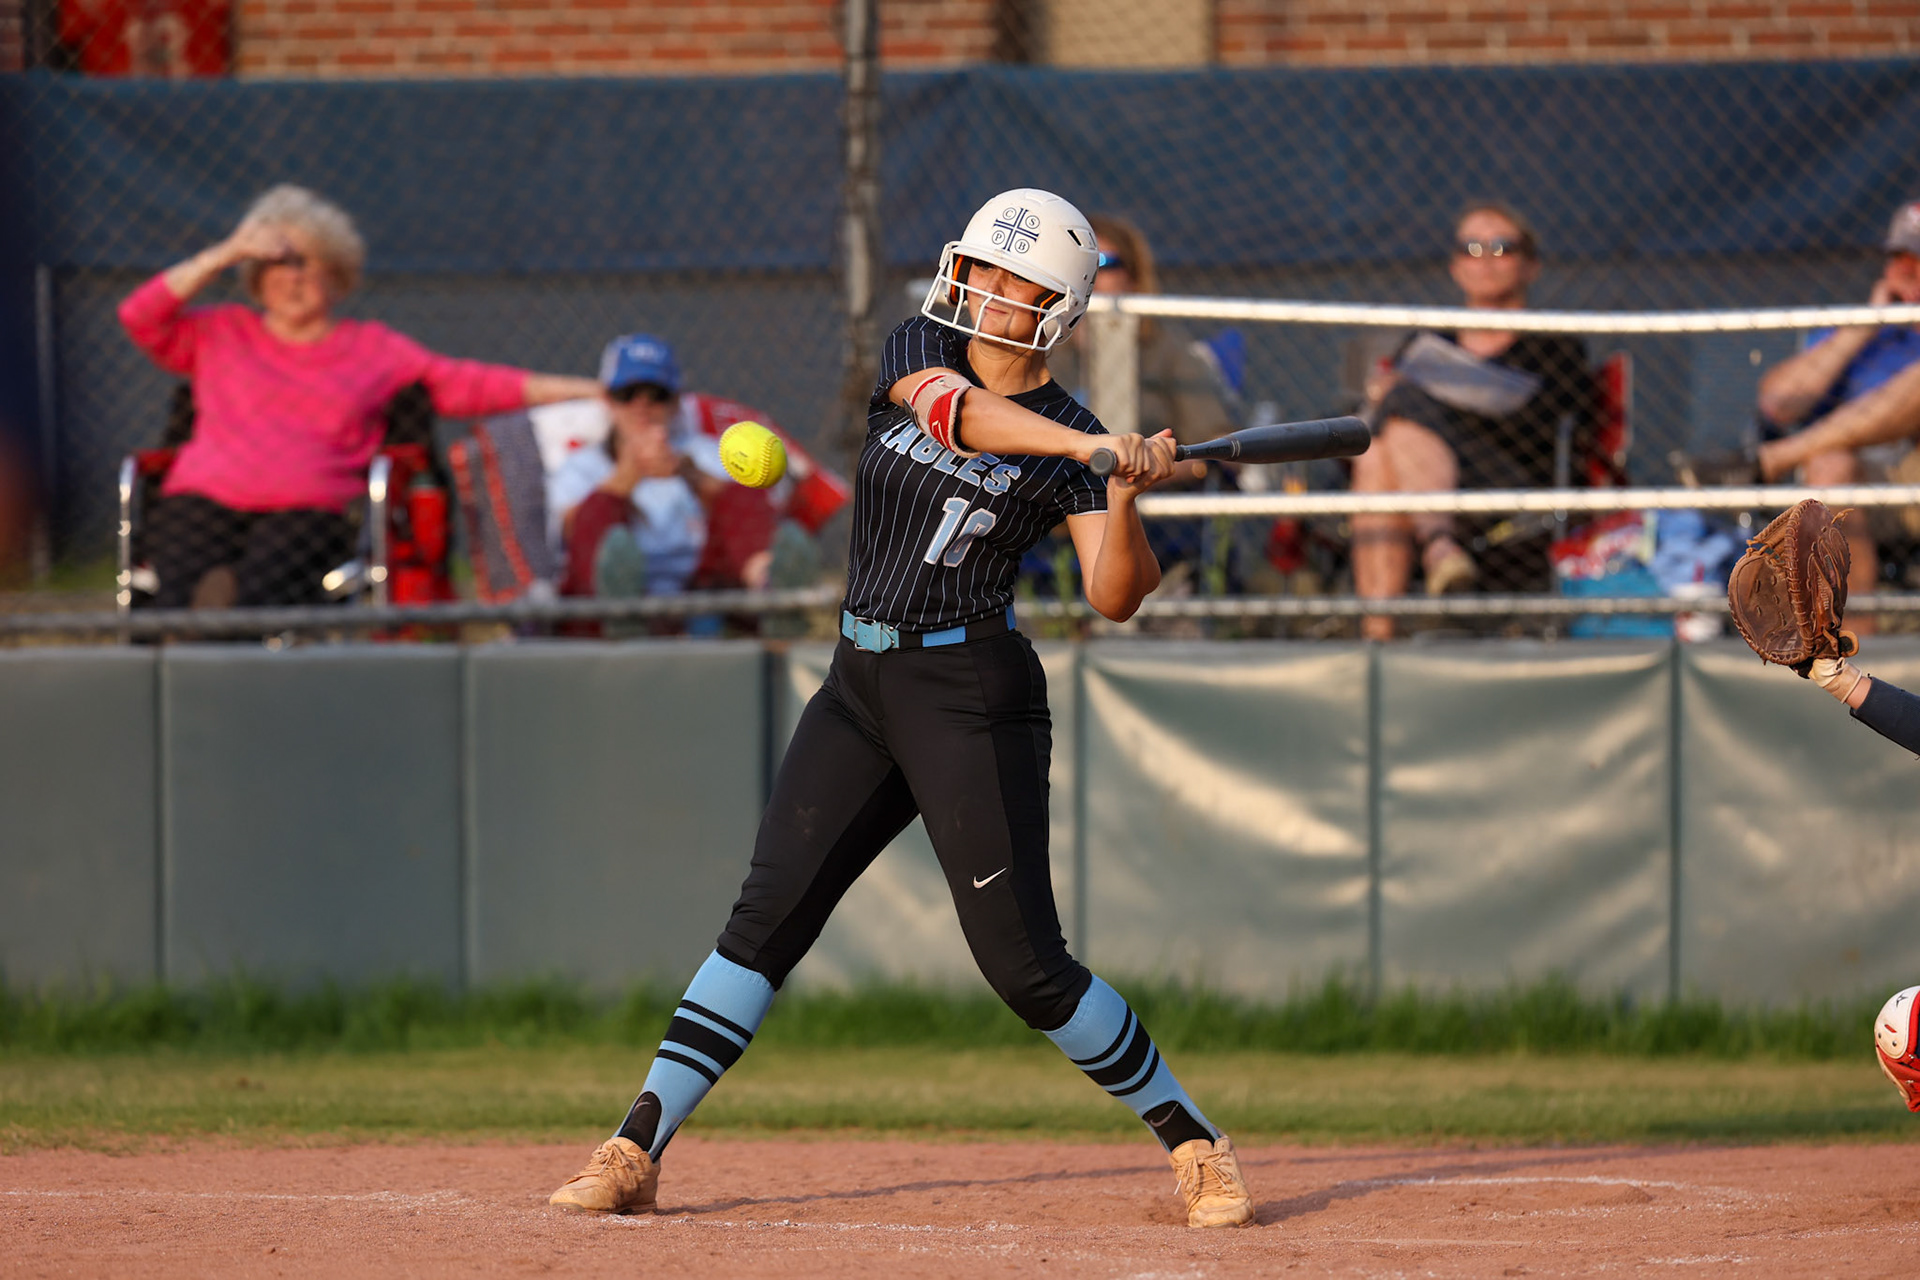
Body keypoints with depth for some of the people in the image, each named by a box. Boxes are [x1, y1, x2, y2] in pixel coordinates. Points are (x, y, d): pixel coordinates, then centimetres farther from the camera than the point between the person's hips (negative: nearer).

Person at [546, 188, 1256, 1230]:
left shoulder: (1070, 443, -4)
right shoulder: (918, 350, 4)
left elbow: (1114, 599, -14)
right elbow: (953, 409, -21)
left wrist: (1123, 499, -32)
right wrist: (1089, 446, -35)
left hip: (973, 694, -4)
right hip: (863, 678, 4)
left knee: (1022, 962, -9)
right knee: (766, 918, 1)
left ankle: (1195, 1144, 4)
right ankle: (634, 1152, 2)